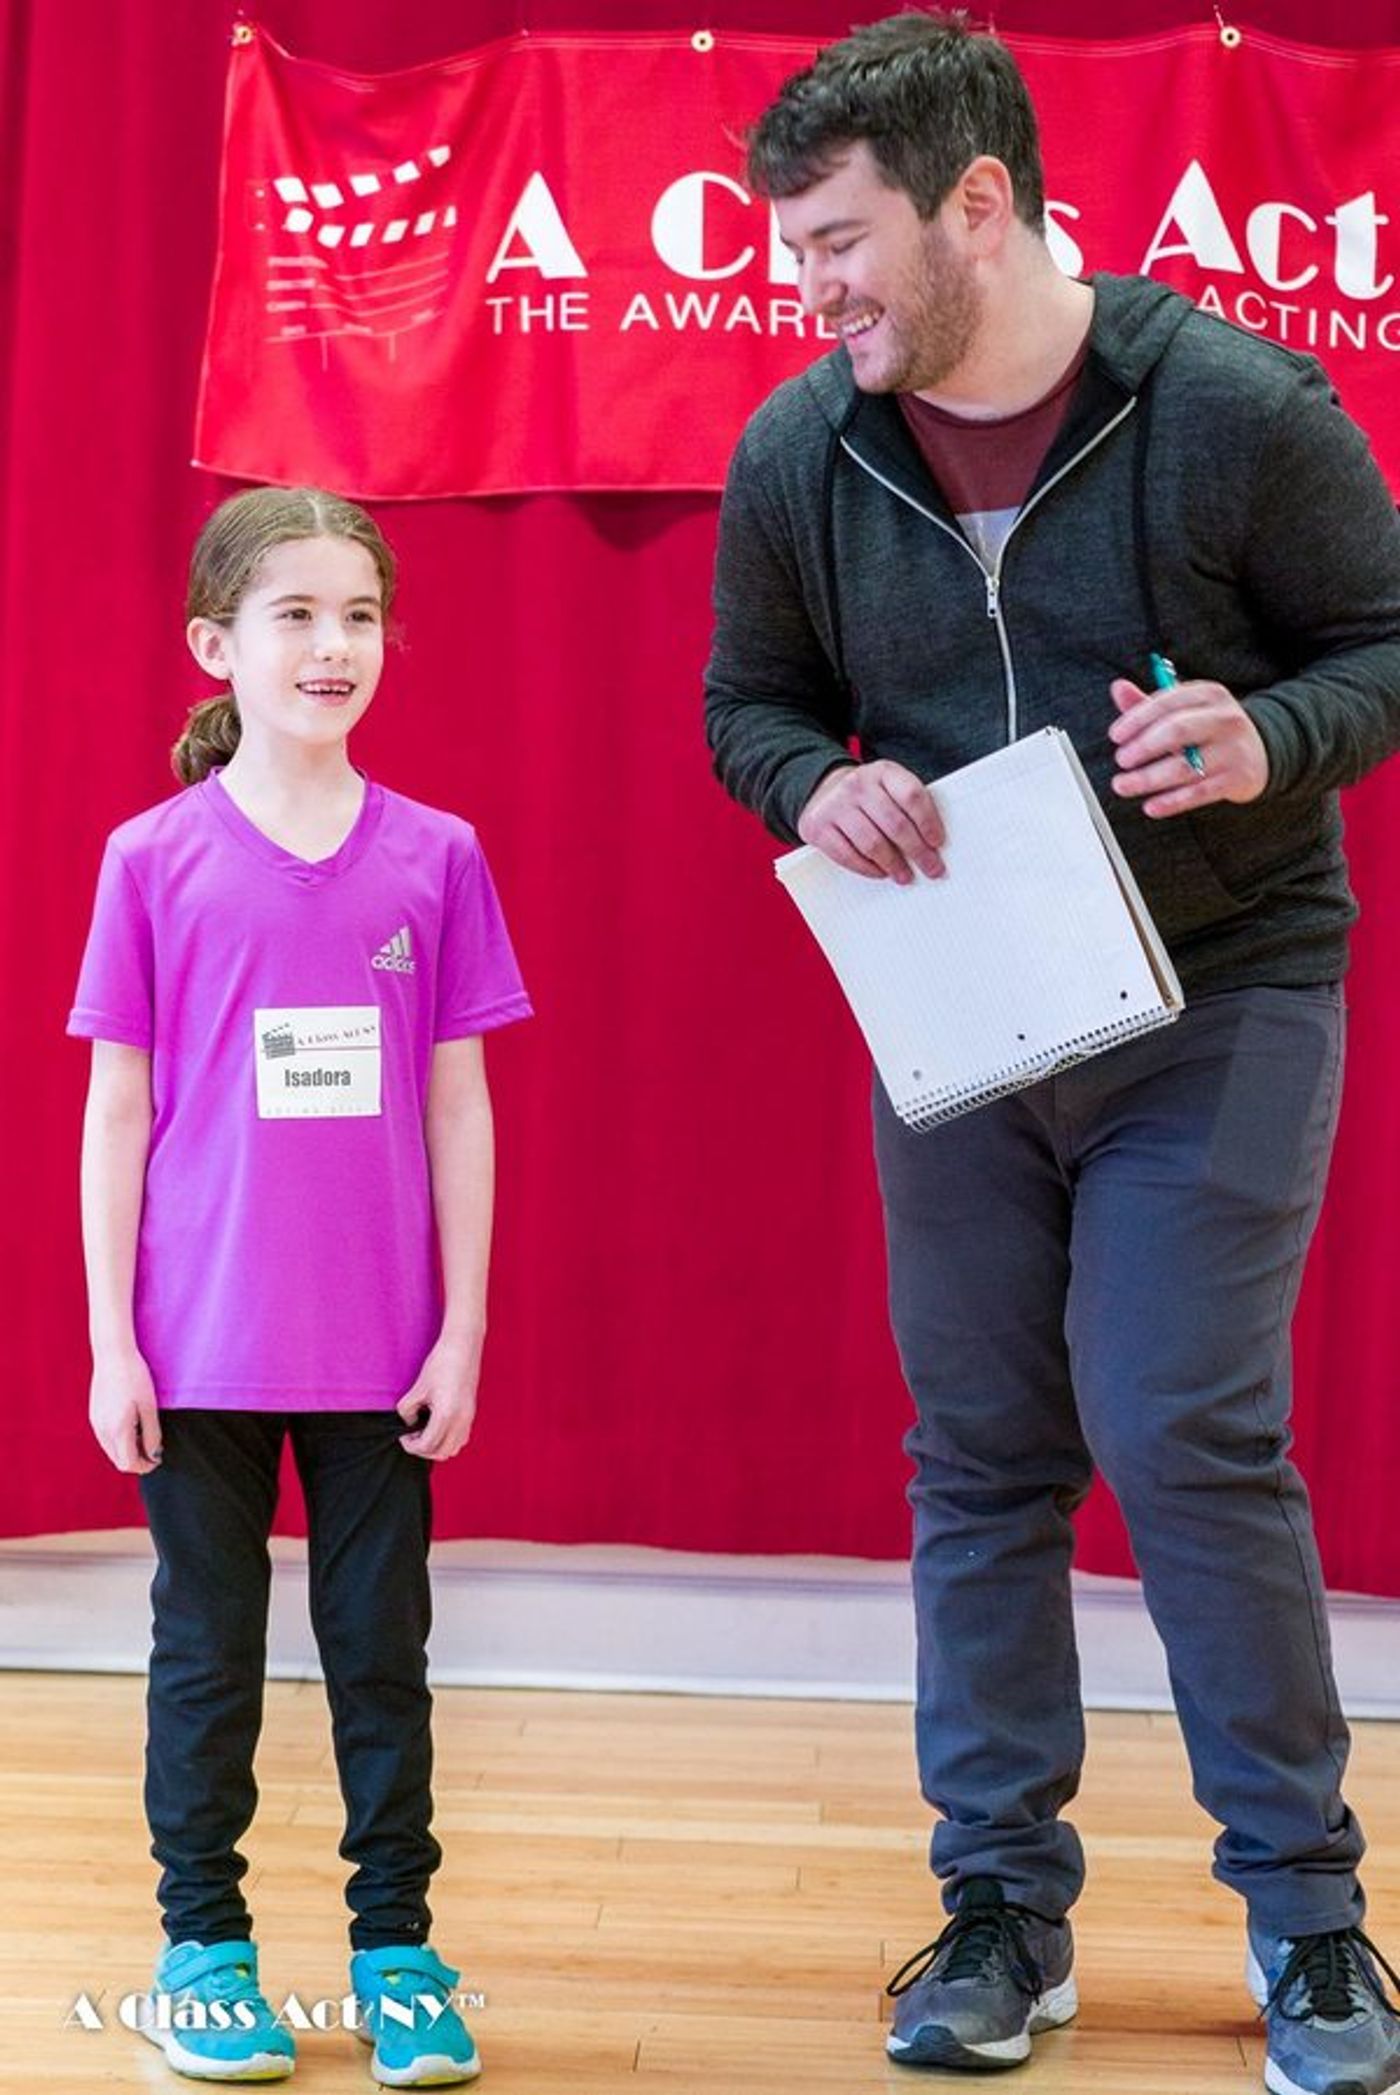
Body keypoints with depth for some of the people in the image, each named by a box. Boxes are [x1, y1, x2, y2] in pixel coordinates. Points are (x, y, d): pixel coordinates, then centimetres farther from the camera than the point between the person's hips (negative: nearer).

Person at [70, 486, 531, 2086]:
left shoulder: (436, 858, 0)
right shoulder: (154, 861, -2)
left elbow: (456, 1103, 3)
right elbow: (116, 1108, 0)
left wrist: (464, 1326, 1)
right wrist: (111, 1339, -3)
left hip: (380, 1349, 1)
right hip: (200, 1349, -1)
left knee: (381, 1650, 10)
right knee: (208, 1653, 10)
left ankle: (396, 1949, 22)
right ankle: (202, 1944, 24)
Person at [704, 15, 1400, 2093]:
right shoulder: (797, 453, -3)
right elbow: (750, 703, 10)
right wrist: (821, 786, -13)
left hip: (1215, 1003, -4)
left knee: (1191, 1441, -8)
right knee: (979, 1457, 8)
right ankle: (1004, 1903, 23)